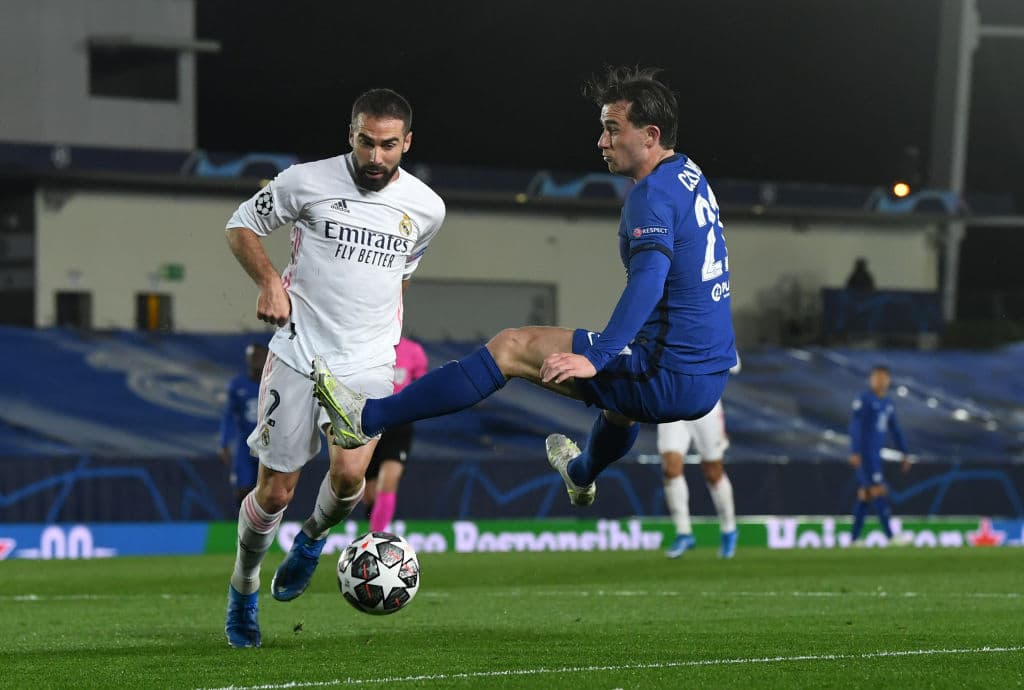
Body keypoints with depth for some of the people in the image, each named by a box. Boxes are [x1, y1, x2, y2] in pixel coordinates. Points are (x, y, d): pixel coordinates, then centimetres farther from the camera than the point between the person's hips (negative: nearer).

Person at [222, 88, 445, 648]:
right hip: (297, 354, -1)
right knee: (274, 492, 1)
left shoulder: (426, 208, 2)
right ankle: (244, 589, 29)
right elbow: (241, 227, 4)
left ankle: (314, 537, 15)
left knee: (349, 473, -21)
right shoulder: (308, 181, -7)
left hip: (368, 364, 1)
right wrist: (269, 281, -11)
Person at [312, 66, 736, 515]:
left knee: (511, 347, -5)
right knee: (618, 404, 44)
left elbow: (650, 276, -33)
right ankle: (581, 477, 76)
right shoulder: (690, 175, 13)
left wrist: (596, 357, -38)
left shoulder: (653, 194, -16)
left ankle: (368, 419, -4)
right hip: (713, 377, 9)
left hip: (672, 375, -9)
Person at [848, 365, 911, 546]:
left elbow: (895, 430, 20)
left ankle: (854, 539, 8)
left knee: (865, 494, 7)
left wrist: (905, 454, 17)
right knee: (879, 491, -13)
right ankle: (890, 536, -16)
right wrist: (855, 453, -23)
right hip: (864, 454, -8)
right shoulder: (863, 400, -9)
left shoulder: (887, 403, 15)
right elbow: (855, 426, -15)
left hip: (875, 454, 8)